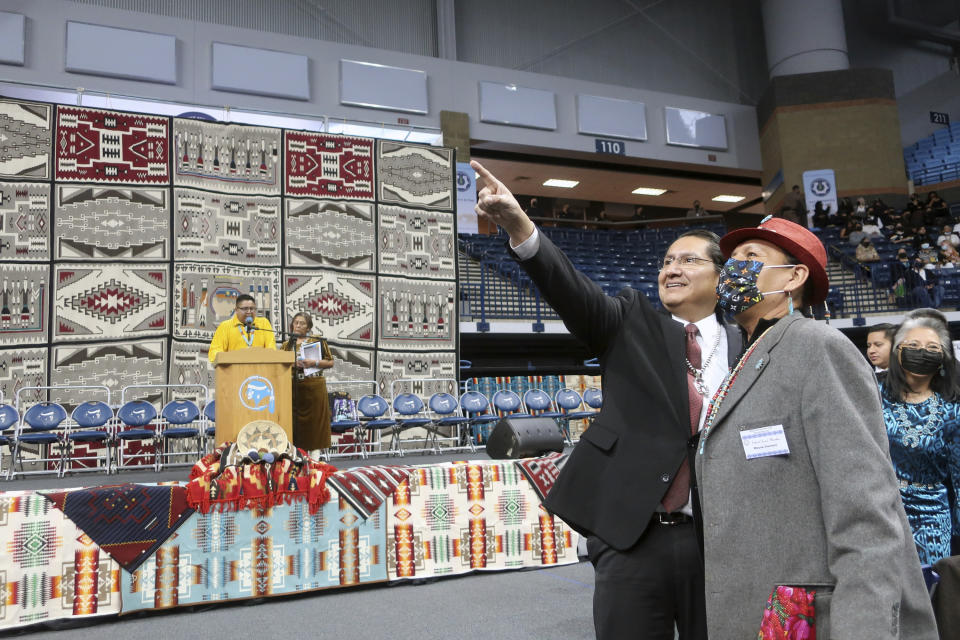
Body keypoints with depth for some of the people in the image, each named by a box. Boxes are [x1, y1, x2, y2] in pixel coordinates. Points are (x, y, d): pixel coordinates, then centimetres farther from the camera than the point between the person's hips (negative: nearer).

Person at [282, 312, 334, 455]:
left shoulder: (318, 340, 5)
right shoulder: (287, 344, 13)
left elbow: (330, 362, 4)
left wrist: (315, 363, -12)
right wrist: (292, 364, -8)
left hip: (314, 387, -2)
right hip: (294, 388, 2)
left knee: (315, 419, -1)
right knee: (297, 421, 1)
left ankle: (314, 455, 5)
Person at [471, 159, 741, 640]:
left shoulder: (745, 351, 7)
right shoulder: (632, 325, 4)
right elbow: (574, 293, -14)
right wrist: (519, 227, -30)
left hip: (719, 543, 2)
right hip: (631, 539, -1)